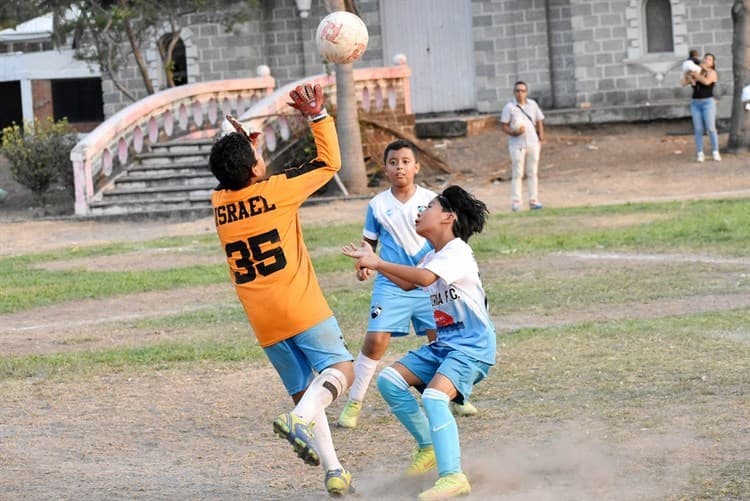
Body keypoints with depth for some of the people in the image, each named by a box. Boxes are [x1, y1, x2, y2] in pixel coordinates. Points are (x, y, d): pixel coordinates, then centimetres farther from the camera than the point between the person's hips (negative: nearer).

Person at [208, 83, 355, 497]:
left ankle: (333, 472, 3)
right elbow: (330, 163, 3)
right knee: (341, 369, -4)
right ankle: (300, 419, -31)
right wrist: (318, 116, 5)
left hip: (263, 321, 6)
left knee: (303, 389, 11)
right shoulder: (276, 190, -9)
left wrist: (245, 148, 26)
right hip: (301, 308, -6)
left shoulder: (218, 202, 5)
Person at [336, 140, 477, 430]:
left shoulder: (430, 200, 0)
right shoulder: (377, 205, 1)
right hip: (391, 284, -1)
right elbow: (369, 241, 12)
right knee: (375, 340, -12)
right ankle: (353, 403, -2)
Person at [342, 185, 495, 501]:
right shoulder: (434, 256, 13)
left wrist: (378, 263, -27)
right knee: (389, 380, 2)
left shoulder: (457, 253, -16)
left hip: (473, 345, -10)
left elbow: (424, 278, -34)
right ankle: (430, 449, 13)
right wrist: (374, 263, 22)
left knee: (434, 397, -30)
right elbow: (408, 284, 32)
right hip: (444, 343, 10)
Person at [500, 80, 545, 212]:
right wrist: (514, 132, -22)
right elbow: (504, 126, -5)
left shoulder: (532, 105, 8)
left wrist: (541, 137, 5)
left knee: (532, 173, 7)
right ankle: (516, 202, -4)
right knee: (517, 174, -5)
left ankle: (533, 201, 10)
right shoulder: (509, 107, -4)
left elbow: (539, 122, 15)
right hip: (517, 144, -4)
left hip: (532, 143, 4)